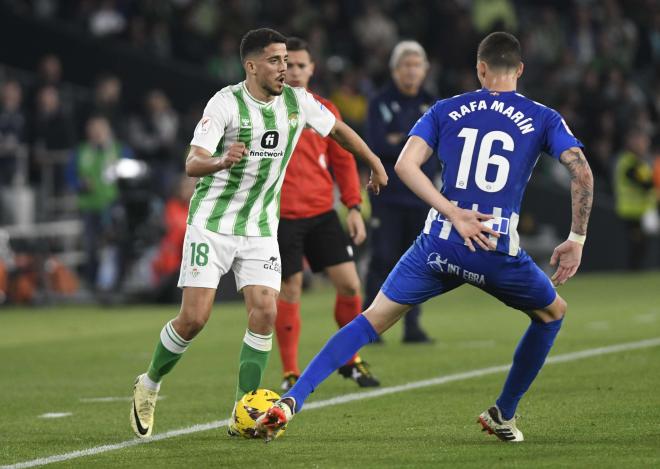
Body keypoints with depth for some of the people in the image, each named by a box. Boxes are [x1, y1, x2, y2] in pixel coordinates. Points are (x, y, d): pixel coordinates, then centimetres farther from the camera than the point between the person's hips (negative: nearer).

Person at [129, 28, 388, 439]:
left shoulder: (298, 102, -2)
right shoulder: (226, 103, -16)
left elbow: (337, 129, 18)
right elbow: (192, 163, -24)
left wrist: (374, 162, 25)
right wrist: (222, 161, -45)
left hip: (261, 228, 4)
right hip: (212, 223, -4)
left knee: (265, 313, -12)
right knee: (194, 318, -8)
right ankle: (149, 385, 17)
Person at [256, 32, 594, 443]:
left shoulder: (446, 110, 12)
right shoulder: (543, 119, 8)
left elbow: (405, 165, -2)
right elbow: (582, 172, -5)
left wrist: (453, 214, -6)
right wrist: (577, 239, 4)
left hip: (440, 243, 1)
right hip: (500, 251, -1)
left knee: (372, 320, 10)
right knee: (552, 313, 27)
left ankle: (292, 401, -5)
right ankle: (503, 416, 29)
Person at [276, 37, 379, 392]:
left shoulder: (325, 110, 9)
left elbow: (343, 160, 13)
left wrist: (353, 206, 6)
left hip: (322, 214, 3)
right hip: (282, 216, -3)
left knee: (349, 285, -3)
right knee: (289, 292, -3)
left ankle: (350, 360, 17)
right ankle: (290, 373, 9)